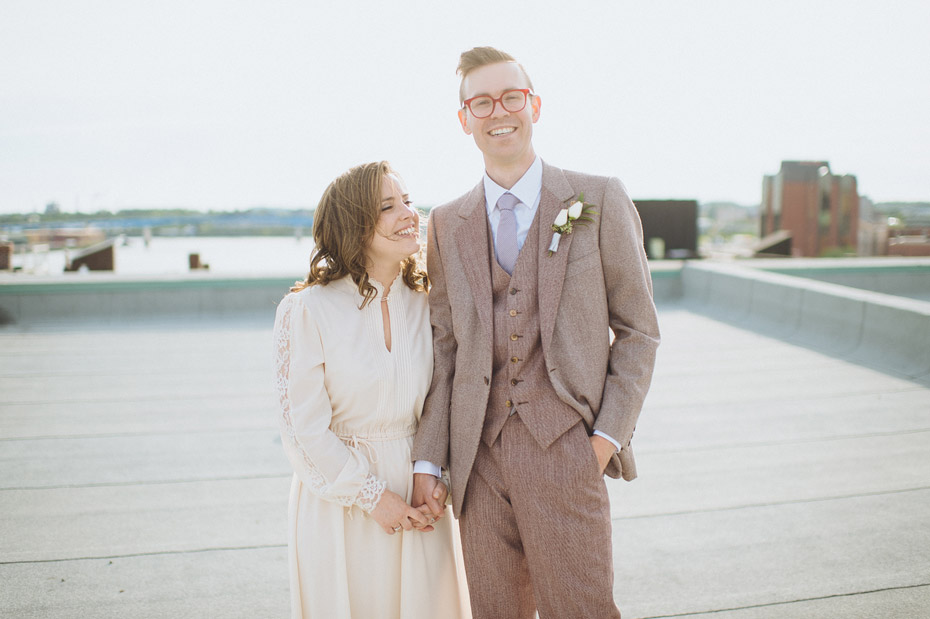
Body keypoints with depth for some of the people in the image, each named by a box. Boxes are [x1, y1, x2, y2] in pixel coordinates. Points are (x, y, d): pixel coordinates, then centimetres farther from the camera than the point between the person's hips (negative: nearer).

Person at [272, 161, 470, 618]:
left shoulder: (425, 303, 0)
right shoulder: (309, 310, -13)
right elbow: (304, 428, -12)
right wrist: (370, 495, -10)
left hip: (418, 499, 4)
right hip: (340, 499, -4)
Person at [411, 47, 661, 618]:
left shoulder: (599, 201, 0)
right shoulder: (447, 225, 8)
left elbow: (638, 331, 2)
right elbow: (445, 347, 8)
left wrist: (609, 434, -8)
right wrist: (428, 460, 3)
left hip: (564, 448, -2)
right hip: (478, 454, 3)